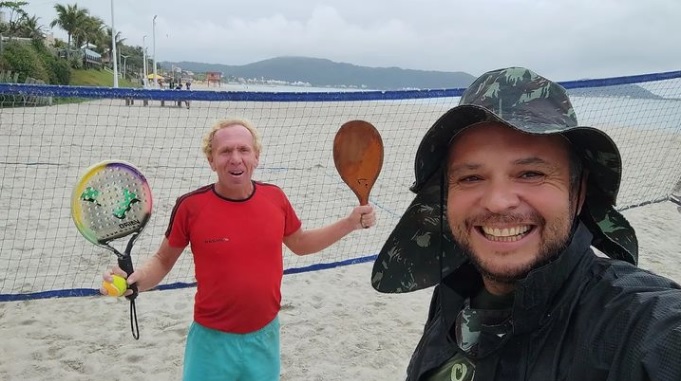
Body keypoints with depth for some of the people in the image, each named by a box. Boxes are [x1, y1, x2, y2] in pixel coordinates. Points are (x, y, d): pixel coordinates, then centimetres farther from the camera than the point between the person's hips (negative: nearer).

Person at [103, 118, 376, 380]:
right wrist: (133, 280, -21)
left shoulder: (275, 198, -7)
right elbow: (163, 260, -1)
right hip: (213, 341, -3)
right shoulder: (191, 206, -15)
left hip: (265, 337, 3)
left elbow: (300, 243, 11)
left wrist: (351, 223, 2)